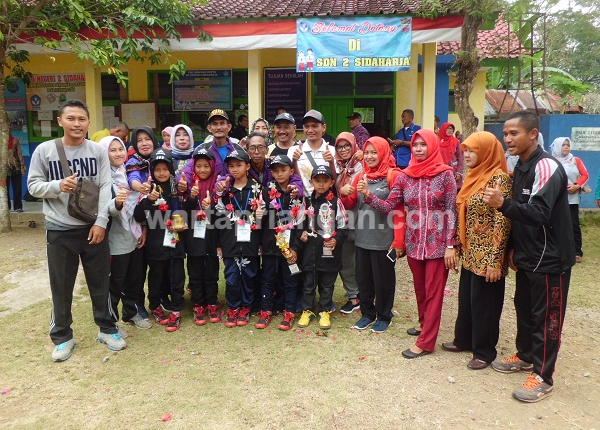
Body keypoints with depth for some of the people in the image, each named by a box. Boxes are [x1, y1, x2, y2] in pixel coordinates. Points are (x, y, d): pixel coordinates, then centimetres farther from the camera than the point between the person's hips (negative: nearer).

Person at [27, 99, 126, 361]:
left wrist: (101, 221, -12)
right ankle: (62, 337, 27)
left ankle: (107, 329, 29)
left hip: (93, 227, 1)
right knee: (61, 287, 9)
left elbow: (105, 188, -4)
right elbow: (33, 186, 2)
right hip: (59, 230, 0)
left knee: (100, 282, 11)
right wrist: (57, 185, -18)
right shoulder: (44, 150, -2)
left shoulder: (98, 151, 0)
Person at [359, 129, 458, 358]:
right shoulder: (404, 176, 3)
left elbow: (451, 211, -7)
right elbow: (389, 206, -1)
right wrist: (368, 195, -18)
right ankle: (425, 326, 38)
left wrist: (450, 245, -11)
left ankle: (425, 342, 11)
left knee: (433, 292, 3)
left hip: (438, 242, -4)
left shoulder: (445, 174, -7)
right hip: (414, 242, 4)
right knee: (419, 289, 17)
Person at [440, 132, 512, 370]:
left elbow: (502, 223, -20)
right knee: (466, 298, 18)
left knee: (484, 303, 5)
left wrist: (495, 261, -21)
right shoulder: (474, 176, 10)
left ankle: (484, 351, 22)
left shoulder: (499, 179, -16)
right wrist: (459, 247, 13)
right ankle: (463, 340, 35)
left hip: (487, 257, -8)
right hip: (470, 254, 8)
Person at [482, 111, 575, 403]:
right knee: (524, 308, 18)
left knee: (546, 317, 2)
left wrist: (502, 204, -38)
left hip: (549, 258, -8)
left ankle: (543, 377, 14)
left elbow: (539, 213, -28)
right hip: (528, 256, 8)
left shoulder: (547, 167, -19)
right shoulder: (521, 167, 9)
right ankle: (525, 356, 36)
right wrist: (513, 247, 13)